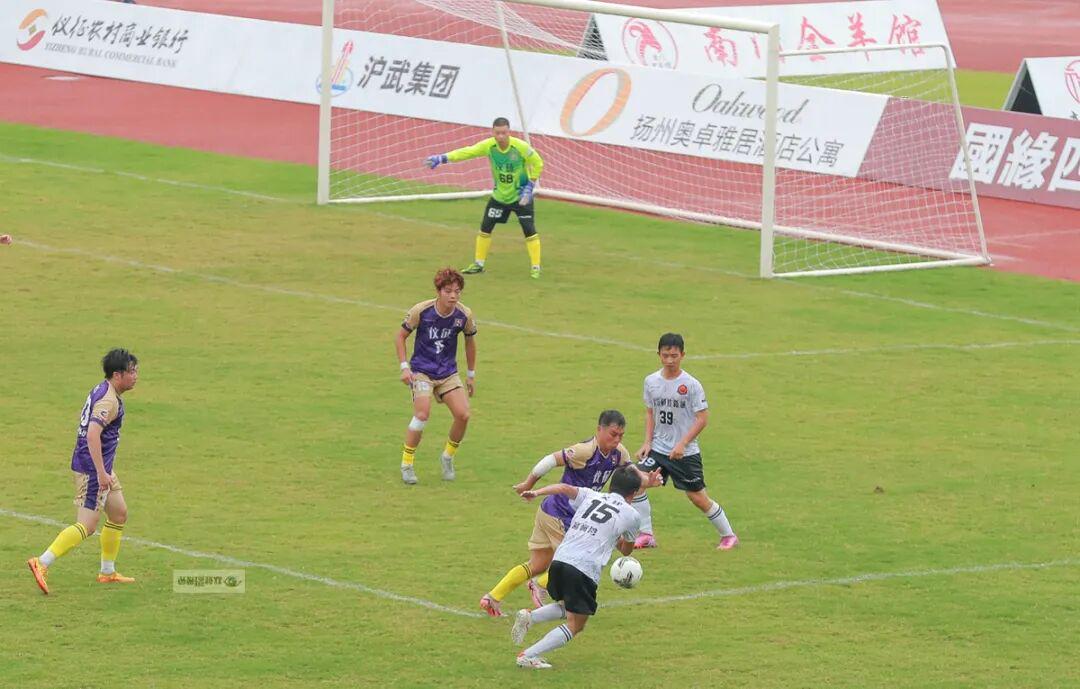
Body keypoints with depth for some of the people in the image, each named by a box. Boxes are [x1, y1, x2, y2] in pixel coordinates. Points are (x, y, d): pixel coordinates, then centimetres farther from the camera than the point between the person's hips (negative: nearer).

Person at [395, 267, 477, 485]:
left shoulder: (465, 315, -7)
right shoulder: (421, 311, -15)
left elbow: (470, 342, 12)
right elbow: (400, 337, -1)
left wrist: (471, 375, 17)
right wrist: (404, 367, -10)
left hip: (448, 372, 3)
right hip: (422, 370, -3)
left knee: (463, 414, -13)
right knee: (422, 414, -23)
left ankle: (448, 457, 14)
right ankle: (407, 464, -6)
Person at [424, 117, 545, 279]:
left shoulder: (521, 147, -24)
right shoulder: (488, 146, -17)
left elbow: (538, 163, -11)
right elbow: (467, 152, -23)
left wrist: (530, 186, -16)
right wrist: (442, 158, -34)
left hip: (521, 196, -4)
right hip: (499, 195, 4)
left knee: (529, 229, -11)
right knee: (485, 228, 7)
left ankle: (535, 267, 0)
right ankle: (479, 264, 23)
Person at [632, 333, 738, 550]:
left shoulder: (691, 384, -12)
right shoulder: (651, 381, 2)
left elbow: (702, 418, -11)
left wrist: (682, 444, -19)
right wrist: (647, 442, 3)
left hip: (685, 452, -4)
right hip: (658, 449, 4)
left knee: (698, 497, 0)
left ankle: (728, 536, 18)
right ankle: (646, 535, -4)